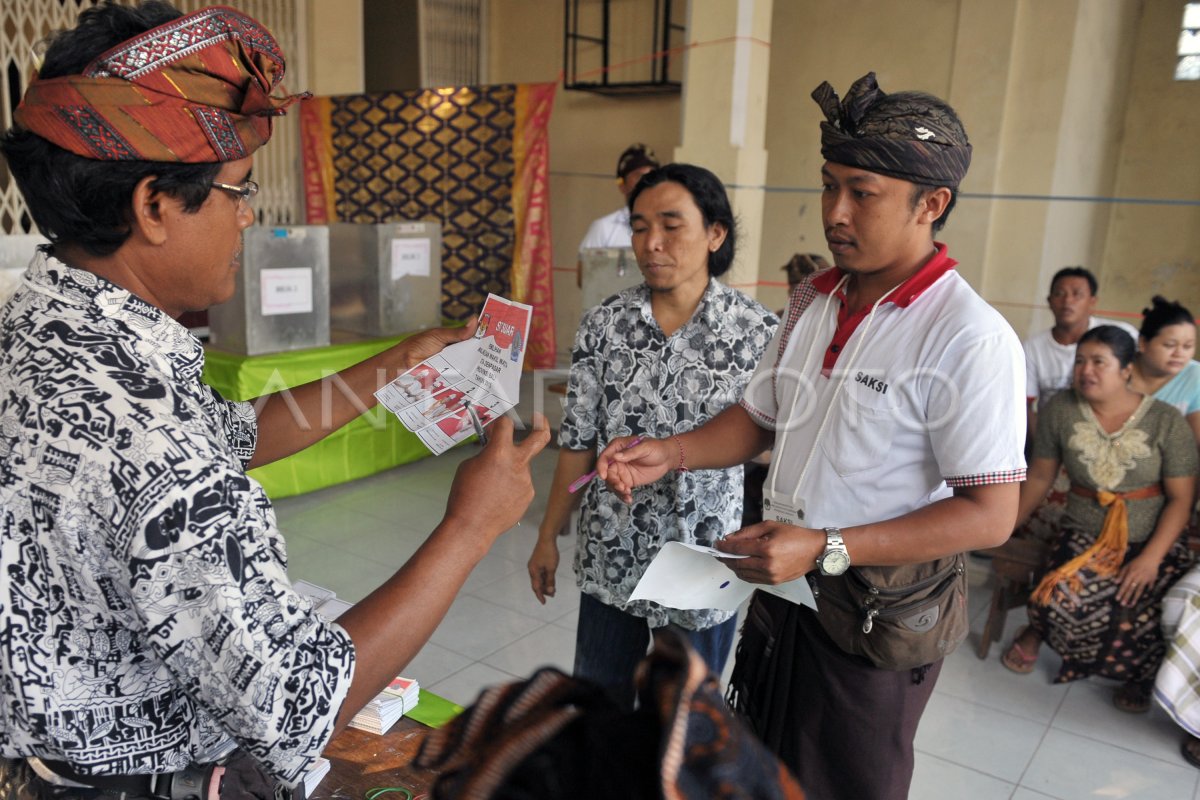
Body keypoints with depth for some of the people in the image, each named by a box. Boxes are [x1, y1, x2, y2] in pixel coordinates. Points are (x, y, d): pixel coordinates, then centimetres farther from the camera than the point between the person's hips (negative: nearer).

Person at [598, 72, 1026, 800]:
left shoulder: (969, 338, -22)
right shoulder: (813, 301, 2)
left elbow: (990, 514, -22)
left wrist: (826, 548, -27)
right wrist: (671, 453, -5)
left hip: (878, 620, -6)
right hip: (780, 589, 7)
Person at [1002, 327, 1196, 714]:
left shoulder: (1166, 421, -7)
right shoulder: (1059, 410, -5)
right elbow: (1040, 476, 6)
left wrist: (1150, 558, -14)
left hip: (1151, 540, 0)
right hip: (1083, 536, 0)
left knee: (1135, 620, -25)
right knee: (1064, 603, -29)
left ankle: (1137, 675, 11)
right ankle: (1037, 627, 8)